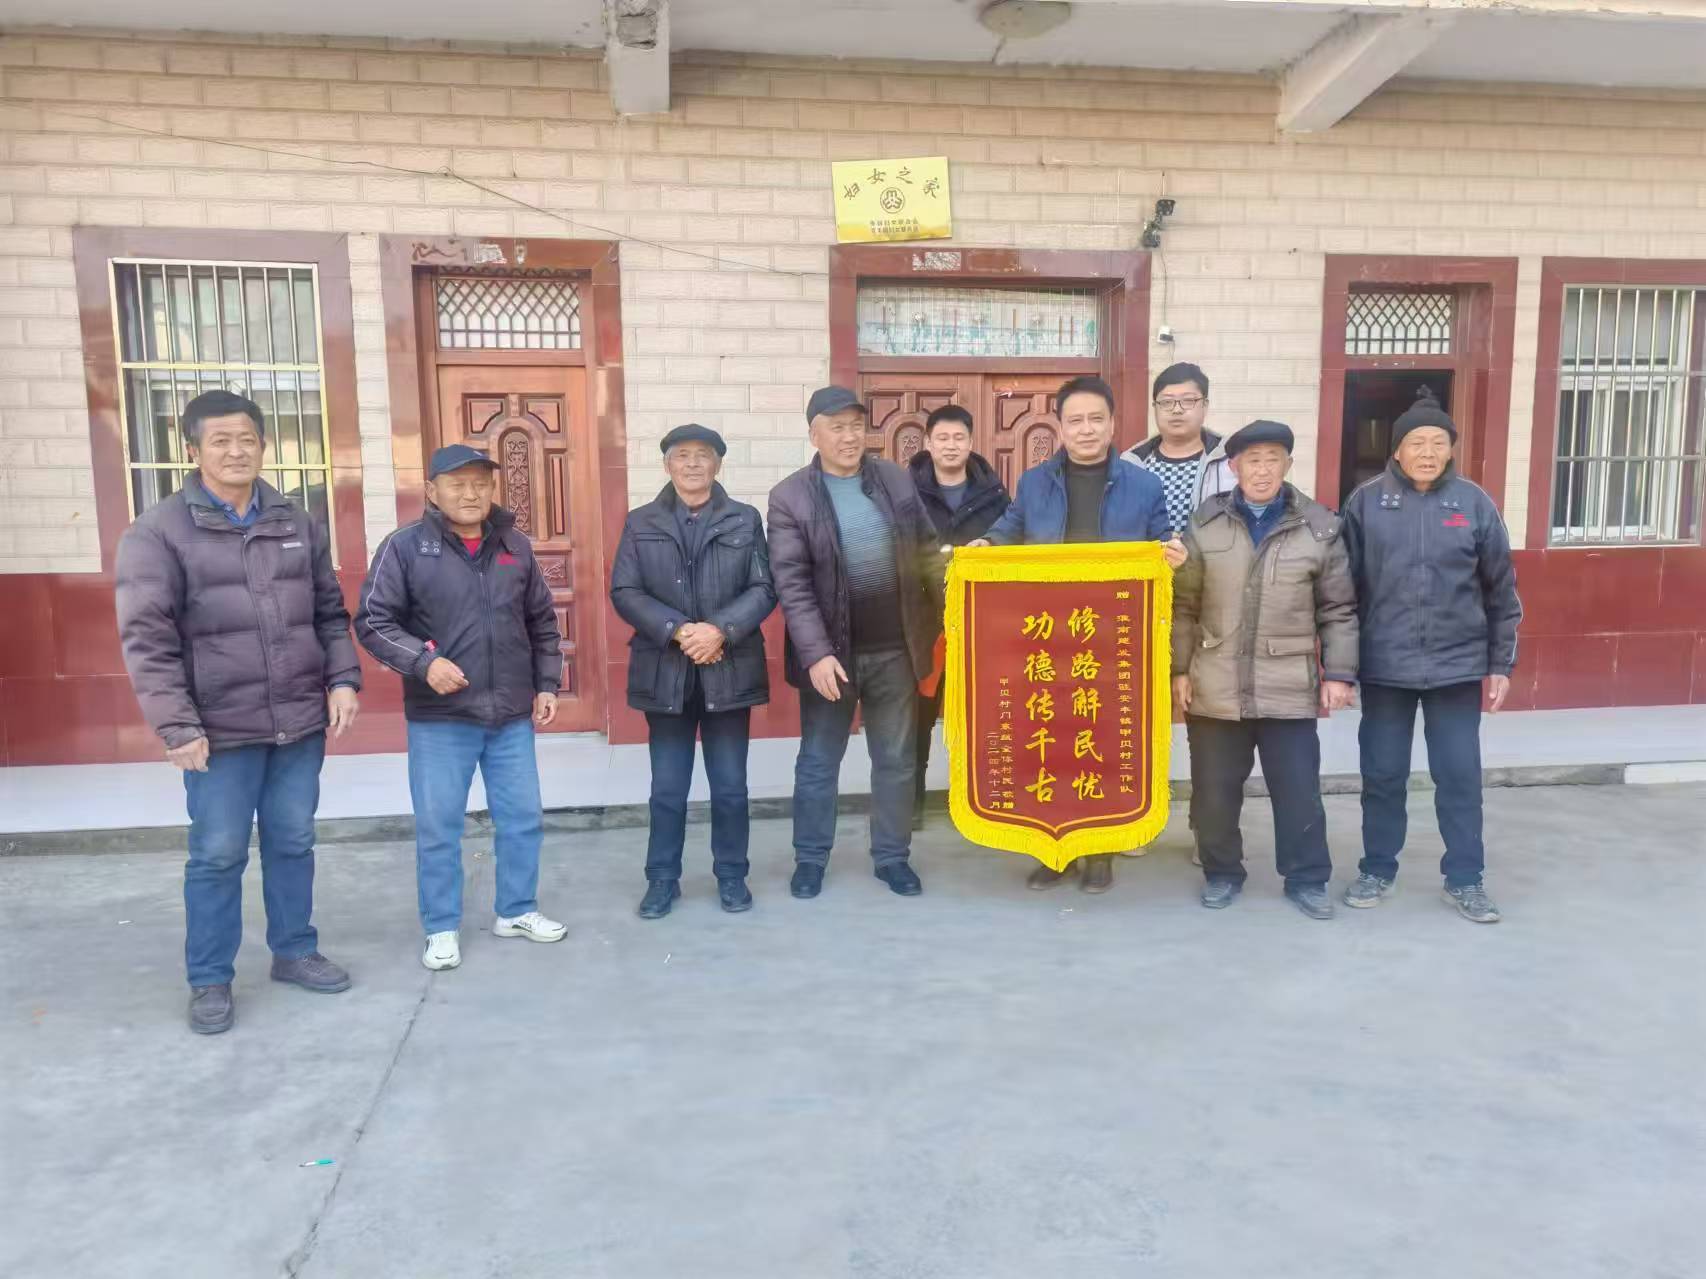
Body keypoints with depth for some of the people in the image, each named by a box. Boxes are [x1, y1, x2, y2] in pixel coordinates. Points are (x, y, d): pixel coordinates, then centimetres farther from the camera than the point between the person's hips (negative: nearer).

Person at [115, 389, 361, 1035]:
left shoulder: (298, 523, 8)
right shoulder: (158, 532, -6)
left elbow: (331, 613, 13)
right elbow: (146, 638, -10)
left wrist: (343, 680, 1)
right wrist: (176, 725, -16)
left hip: (301, 722, 4)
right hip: (220, 729, -4)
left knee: (293, 844, 15)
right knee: (218, 855, 6)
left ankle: (294, 951, 32)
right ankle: (209, 980, 22)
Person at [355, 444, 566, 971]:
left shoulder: (515, 546, 7)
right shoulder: (405, 546, -5)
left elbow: (542, 622, 15)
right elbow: (372, 621, -6)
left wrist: (547, 684, 9)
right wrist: (424, 662, -19)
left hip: (512, 715, 4)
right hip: (439, 717, -3)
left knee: (523, 818, 11)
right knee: (438, 827, 5)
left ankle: (517, 910, 29)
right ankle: (442, 928, 21)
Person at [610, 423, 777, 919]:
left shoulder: (745, 520, 5)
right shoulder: (640, 523, 6)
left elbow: (764, 589, -2)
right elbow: (625, 592, -3)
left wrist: (721, 629, -17)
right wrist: (677, 630, -16)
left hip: (729, 670, 0)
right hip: (665, 672, 0)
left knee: (730, 785, 9)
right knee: (667, 787, 9)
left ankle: (732, 876, 24)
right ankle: (662, 878, 23)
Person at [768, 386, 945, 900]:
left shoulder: (897, 480, 4)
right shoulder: (790, 497, -8)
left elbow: (927, 554, 8)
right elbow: (791, 585, -13)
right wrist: (816, 654, -20)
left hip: (895, 649, 3)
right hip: (831, 652, -3)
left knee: (896, 760, 13)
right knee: (818, 762, 10)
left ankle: (893, 856, 27)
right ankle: (810, 858, 26)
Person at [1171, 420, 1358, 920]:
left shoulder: (1320, 527, 1)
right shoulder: (1204, 523, 2)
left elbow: (1338, 610, 5)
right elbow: (1183, 605, 4)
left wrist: (1340, 673, 0)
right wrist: (1179, 669, 0)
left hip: (1289, 688, 0)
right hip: (1215, 687, 1)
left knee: (1298, 790, 6)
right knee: (1215, 790, 9)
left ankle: (1307, 878, 23)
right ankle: (1221, 873, 27)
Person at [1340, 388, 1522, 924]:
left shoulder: (1474, 504, 1)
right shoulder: (1366, 502, -2)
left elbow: (1501, 592, 6)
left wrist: (1501, 664, 5)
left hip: (1458, 665, 1)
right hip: (1384, 666, 0)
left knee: (1460, 775, 7)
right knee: (1382, 774, 9)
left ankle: (1465, 879, 22)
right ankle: (1377, 870, 25)